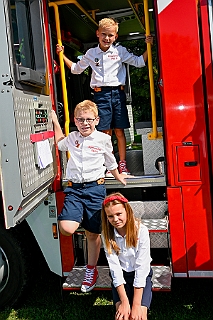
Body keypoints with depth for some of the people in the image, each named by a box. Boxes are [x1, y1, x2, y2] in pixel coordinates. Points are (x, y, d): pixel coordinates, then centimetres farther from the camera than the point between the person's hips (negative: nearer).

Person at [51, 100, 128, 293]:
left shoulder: (103, 139, 1)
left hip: (95, 188, -2)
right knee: (66, 228, -19)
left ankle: (91, 270, 27)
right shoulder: (71, 138, 9)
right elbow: (60, 143, 32)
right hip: (74, 189, 2)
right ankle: (81, 219, 17)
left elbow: (110, 162, 17)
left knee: (93, 233, 7)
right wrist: (55, 121, 25)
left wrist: (118, 177, 30)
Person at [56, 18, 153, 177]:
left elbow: (139, 62, 11)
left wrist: (148, 47, 2)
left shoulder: (120, 51, 7)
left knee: (119, 130, 2)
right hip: (101, 94, 1)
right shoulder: (91, 53, 11)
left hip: (118, 92, 0)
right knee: (106, 131, 1)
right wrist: (62, 55, 19)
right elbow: (76, 69, 22)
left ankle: (122, 164, 11)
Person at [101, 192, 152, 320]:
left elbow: (141, 267, -21)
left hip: (141, 275, -1)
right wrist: (124, 302, -23)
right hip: (121, 275, 1)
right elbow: (115, 268, -16)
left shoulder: (141, 230, -20)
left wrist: (136, 305, -24)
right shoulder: (107, 234, -13)